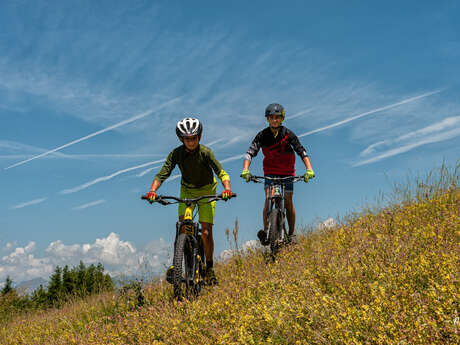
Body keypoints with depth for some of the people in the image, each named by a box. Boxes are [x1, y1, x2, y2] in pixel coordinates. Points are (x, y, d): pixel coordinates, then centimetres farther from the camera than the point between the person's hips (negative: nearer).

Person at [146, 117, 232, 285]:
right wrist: (152, 190, -42)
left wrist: (227, 188, -51)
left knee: (206, 232, -7)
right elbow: (162, 174, -24)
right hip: (187, 191, 2)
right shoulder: (176, 153, -19)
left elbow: (221, 173, -31)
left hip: (206, 191, -2)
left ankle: (209, 268, 12)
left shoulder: (205, 152, -25)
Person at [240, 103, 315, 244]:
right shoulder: (262, 135, -11)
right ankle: (266, 231, -17)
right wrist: (245, 170, -32)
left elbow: (302, 152, -15)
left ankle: (291, 234, 11)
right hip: (270, 172, 0)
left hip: (287, 173, 0)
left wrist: (309, 169, -28)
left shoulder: (288, 134, -14)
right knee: (268, 199, -17)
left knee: (288, 202, -1)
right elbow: (250, 152, -17)